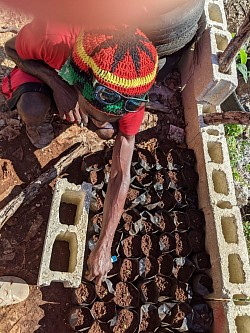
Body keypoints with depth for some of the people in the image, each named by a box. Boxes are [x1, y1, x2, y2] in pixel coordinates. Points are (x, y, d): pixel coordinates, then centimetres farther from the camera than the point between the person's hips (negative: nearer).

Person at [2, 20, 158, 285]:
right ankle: (38, 120, 3)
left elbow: (121, 175, -31)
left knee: (108, 133, -25)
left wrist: (104, 247, -30)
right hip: (47, 69, -1)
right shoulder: (52, 37, -43)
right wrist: (57, 84, -38)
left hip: (88, 88, 2)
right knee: (33, 109, -34)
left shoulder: (130, 95, -35)